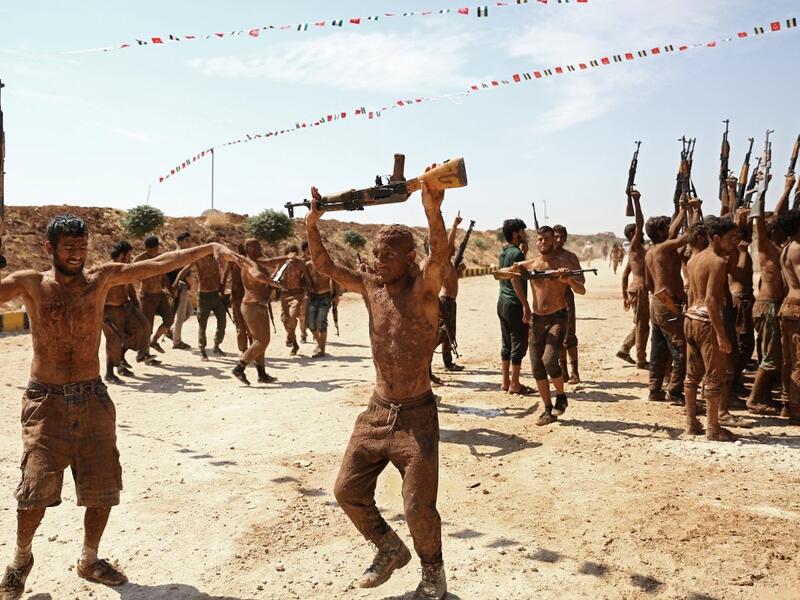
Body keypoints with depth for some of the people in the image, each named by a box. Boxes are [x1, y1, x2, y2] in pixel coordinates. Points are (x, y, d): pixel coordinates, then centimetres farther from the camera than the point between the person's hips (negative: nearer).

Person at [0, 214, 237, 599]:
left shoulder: (100, 279, 1)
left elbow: (158, 264, -6)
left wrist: (209, 249, -14)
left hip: (93, 398, 3)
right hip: (45, 401, -2)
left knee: (103, 489, 9)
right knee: (37, 490, -3)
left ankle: (89, 560, 32)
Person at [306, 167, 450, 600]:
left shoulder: (423, 287, -11)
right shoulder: (371, 287, 5)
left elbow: (440, 256, -31)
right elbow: (325, 266, 5)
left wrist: (432, 211, -48)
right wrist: (312, 224, -10)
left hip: (416, 414, -6)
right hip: (376, 412, 6)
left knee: (419, 507, -3)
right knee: (348, 490, 8)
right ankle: (390, 550, 34)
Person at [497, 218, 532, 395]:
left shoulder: (504, 252, 13)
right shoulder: (516, 253, -15)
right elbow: (516, 280, -22)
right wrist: (526, 305, -22)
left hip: (502, 302, 9)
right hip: (514, 304, -9)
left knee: (507, 344, 13)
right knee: (519, 344, -3)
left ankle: (506, 382, 18)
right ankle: (515, 385, 1)